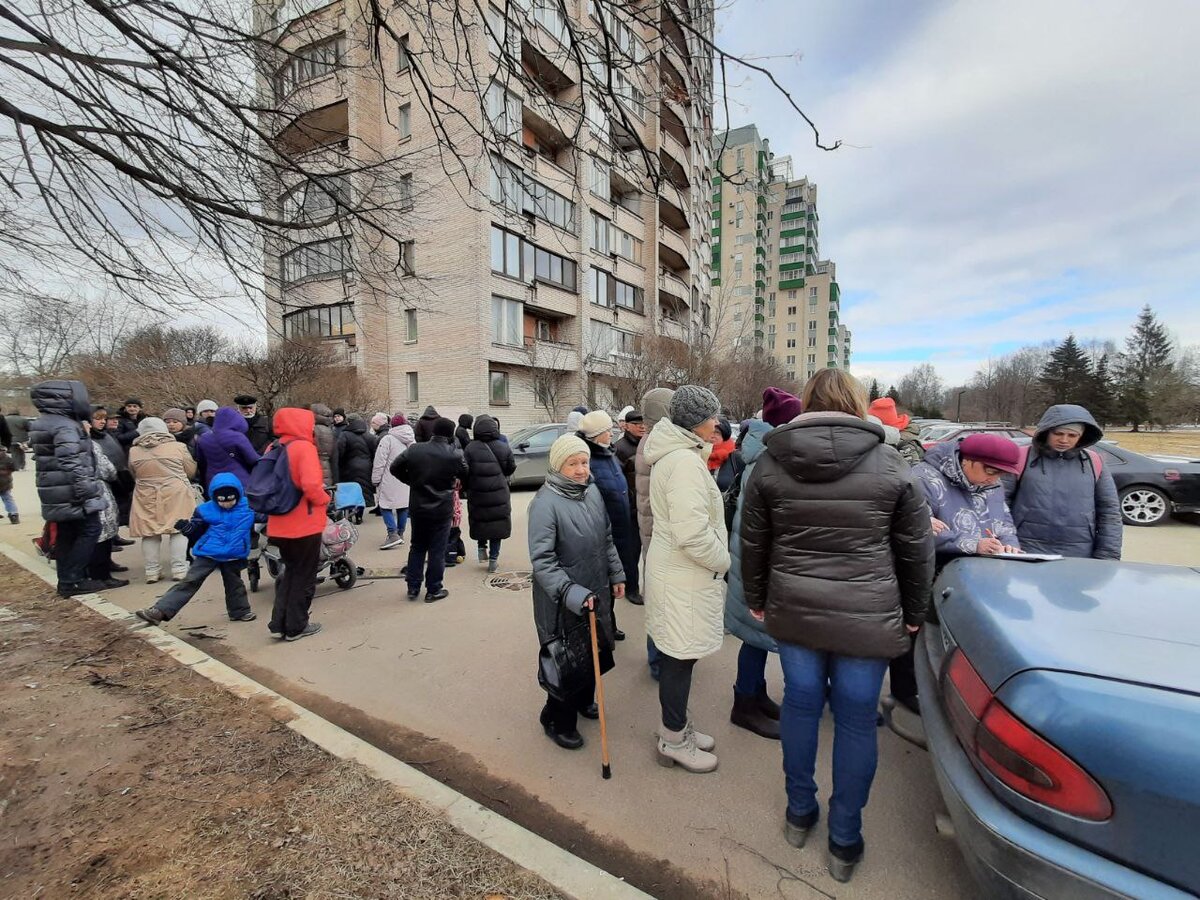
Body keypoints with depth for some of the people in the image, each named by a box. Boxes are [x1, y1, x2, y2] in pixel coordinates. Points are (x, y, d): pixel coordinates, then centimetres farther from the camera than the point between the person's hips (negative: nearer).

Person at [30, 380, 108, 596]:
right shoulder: (64, 426, -18)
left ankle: (66, 581, 20)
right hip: (72, 493, -10)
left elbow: (55, 460, 23)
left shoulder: (42, 424, 14)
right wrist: (87, 492, -22)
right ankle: (72, 580, 0)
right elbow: (72, 464, -24)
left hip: (57, 494, 10)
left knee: (66, 536, 14)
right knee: (89, 531, -3)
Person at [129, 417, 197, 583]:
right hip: (175, 494, -2)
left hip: (146, 498, 3)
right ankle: (179, 570, 2)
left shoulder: (134, 451, 3)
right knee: (179, 530, 3)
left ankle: (152, 571, 14)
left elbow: (134, 475, 13)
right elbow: (191, 471, 3)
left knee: (150, 533, 9)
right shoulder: (177, 447, -4)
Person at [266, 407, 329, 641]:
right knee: (304, 576, 8)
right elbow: (311, 485, -27)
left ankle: (280, 623, 23)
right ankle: (296, 626, 17)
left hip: (280, 525, 7)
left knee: (290, 572, 22)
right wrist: (324, 499, -9)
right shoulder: (304, 447, -17)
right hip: (305, 524, -7)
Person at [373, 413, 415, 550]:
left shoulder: (388, 439, -11)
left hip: (390, 481, -6)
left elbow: (380, 462, -12)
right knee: (403, 505, 12)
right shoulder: (412, 440, 8)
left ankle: (393, 534, -11)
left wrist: (375, 480, -4)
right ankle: (400, 534, 21)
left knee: (385, 506, 0)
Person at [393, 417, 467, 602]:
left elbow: (395, 468, 4)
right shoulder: (455, 455, -15)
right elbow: (466, 477, -2)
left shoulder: (414, 450, -6)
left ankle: (413, 588, 24)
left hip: (417, 507, 4)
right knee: (437, 550, 7)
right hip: (442, 510, -3)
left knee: (417, 547, 18)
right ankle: (433, 590, 14)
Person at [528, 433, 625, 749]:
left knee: (595, 652, 22)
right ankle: (557, 720, 33)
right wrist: (571, 593, -29)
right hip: (563, 602, -7)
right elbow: (542, 560, -23)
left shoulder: (592, 491, -1)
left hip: (596, 592, 7)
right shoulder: (545, 503, -22)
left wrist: (616, 574, 14)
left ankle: (583, 700, 49)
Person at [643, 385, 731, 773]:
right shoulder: (685, 461, -23)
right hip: (685, 575, -10)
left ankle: (677, 726, 40)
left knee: (676, 653, 22)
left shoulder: (674, 454, 11)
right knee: (680, 657, 7)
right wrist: (722, 560, -14)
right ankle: (674, 742, 26)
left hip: (671, 566, 10)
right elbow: (693, 533, -29)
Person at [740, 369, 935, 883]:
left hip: (792, 610, 2)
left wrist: (757, 600, 16)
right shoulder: (888, 464, -5)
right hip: (866, 618, -1)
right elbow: (916, 549, 1)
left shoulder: (771, 463, -3)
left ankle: (799, 813, 36)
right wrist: (912, 613, 15)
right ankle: (844, 841, 30)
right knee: (856, 719, 13)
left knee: (800, 704, 18)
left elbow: (752, 542, 3)